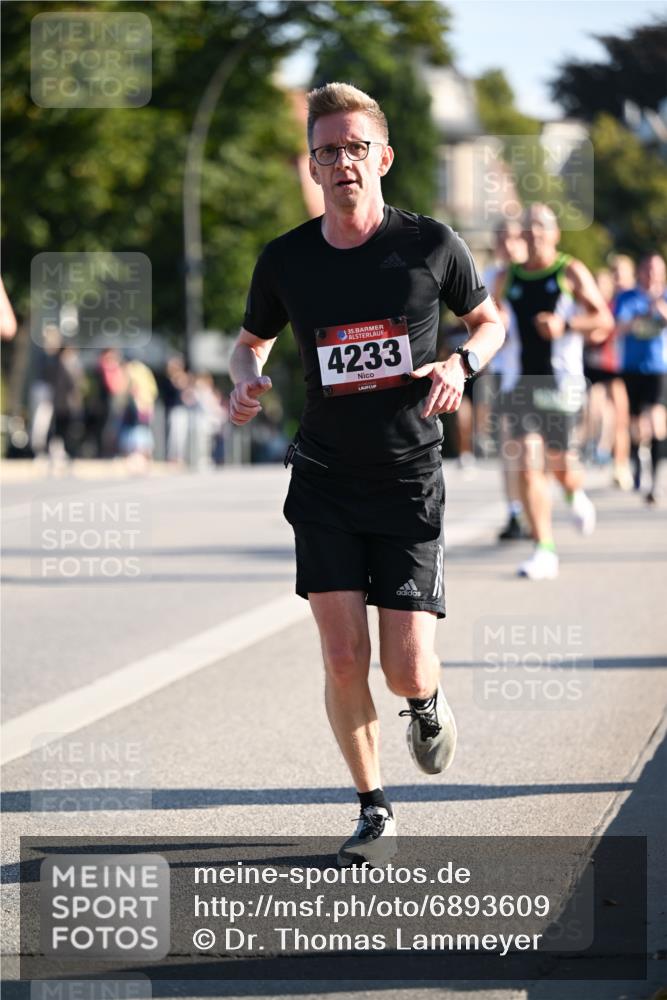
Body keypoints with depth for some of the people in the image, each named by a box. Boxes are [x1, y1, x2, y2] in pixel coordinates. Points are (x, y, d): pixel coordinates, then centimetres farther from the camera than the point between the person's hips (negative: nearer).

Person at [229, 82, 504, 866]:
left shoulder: (431, 244, -5)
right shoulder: (285, 259, -2)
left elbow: (488, 321, 11)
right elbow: (252, 340, 16)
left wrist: (461, 363, -10)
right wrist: (246, 381, -6)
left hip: (409, 482, -1)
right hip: (324, 481, 1)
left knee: (405, 669, -6)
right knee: (343, 658, -7)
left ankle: (427, 703, 32)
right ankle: (373, 811, 12)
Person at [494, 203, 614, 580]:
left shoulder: (572, 272, 0)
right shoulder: (508, 279, 10)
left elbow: (605, 321, -4)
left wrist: (566, 324, -19)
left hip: (563, 382, -3)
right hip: (524, 380, 3)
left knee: (559, 463, 3)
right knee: (528, 467, -10)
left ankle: (577, 494, 42)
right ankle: (545, 551, -9)